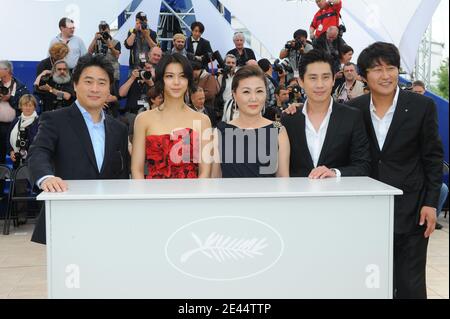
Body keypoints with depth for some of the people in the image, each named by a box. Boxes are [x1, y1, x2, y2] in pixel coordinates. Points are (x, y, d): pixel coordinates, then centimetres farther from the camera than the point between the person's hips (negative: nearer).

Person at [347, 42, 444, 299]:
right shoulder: (355, 109, 1)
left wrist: (431, 203, -6)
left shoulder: (422, 107, -5)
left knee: (410, 284, 4)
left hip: (410, 211, -3)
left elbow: (433, 158, -2)